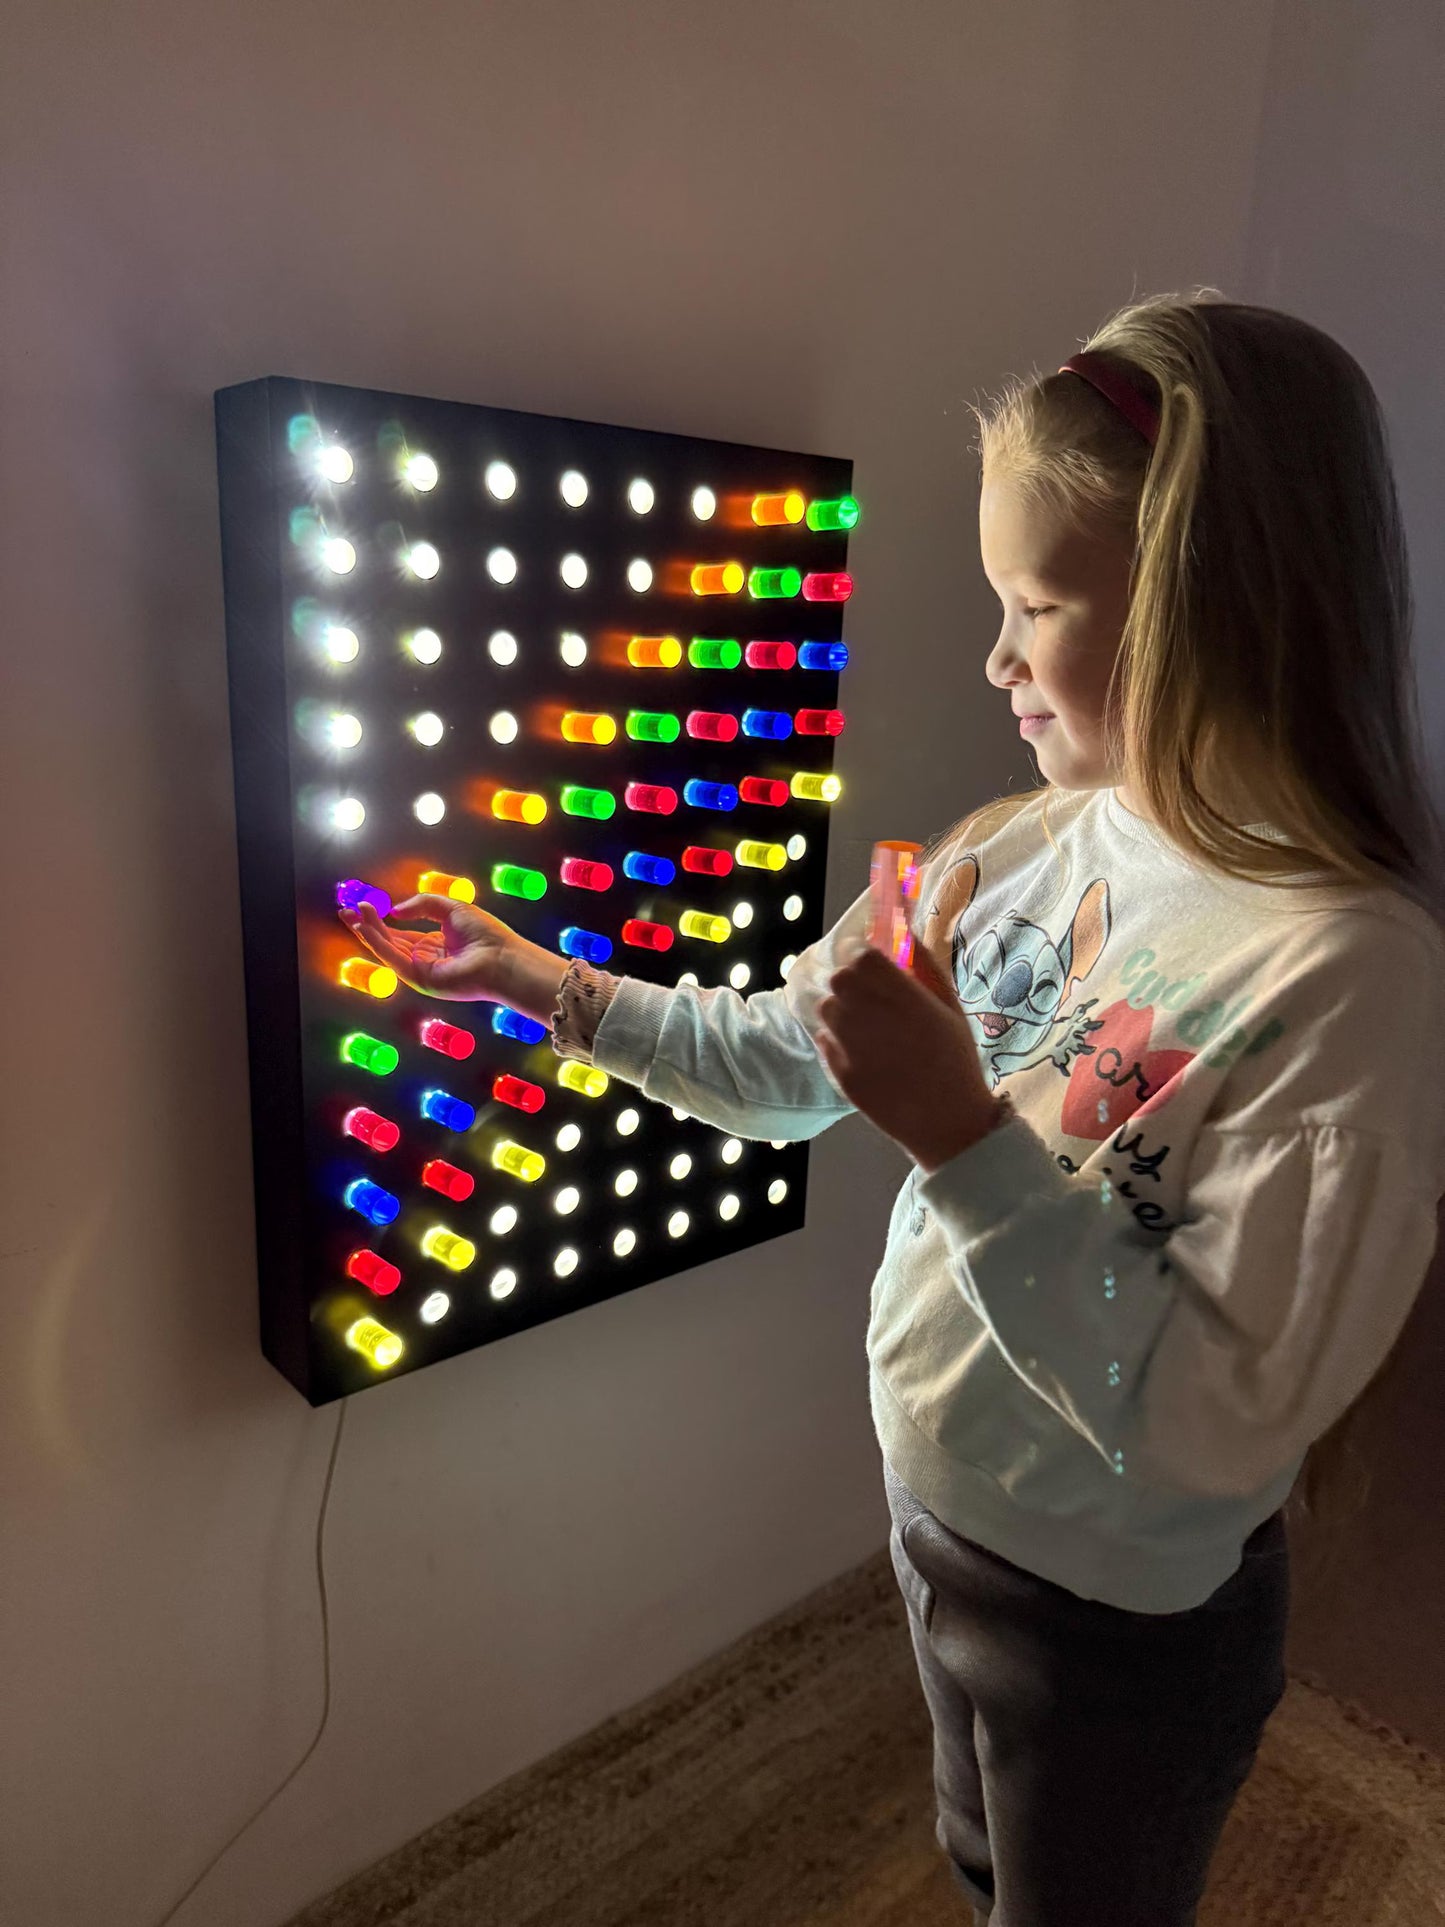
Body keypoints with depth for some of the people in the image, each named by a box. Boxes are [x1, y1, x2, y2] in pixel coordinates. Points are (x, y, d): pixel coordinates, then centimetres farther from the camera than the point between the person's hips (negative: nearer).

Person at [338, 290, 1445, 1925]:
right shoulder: (1017, 851, -10)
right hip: (938, 1518, 6)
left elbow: (1220, 1425, -29)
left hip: (1122, 1624, -5)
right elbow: (782, 1060, 2)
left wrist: (957, 1133, -34)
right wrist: (535, 979, 3)